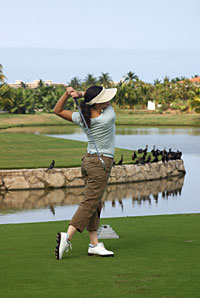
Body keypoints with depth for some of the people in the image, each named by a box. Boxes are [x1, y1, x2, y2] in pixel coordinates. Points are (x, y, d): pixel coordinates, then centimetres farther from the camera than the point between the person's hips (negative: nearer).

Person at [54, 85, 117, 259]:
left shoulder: (81, 119, -3)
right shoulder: (108, 119, -19)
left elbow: (58, 110, 10)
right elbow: (108, 104, 1)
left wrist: (67, 94, -4)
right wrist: (80, 94, -5)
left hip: (88, 160, 7)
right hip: (102, 162, -7)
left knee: (95, 204, 9)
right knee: (89, 204, -8)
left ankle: (94, 244, 9)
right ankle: (67, 237, -19)